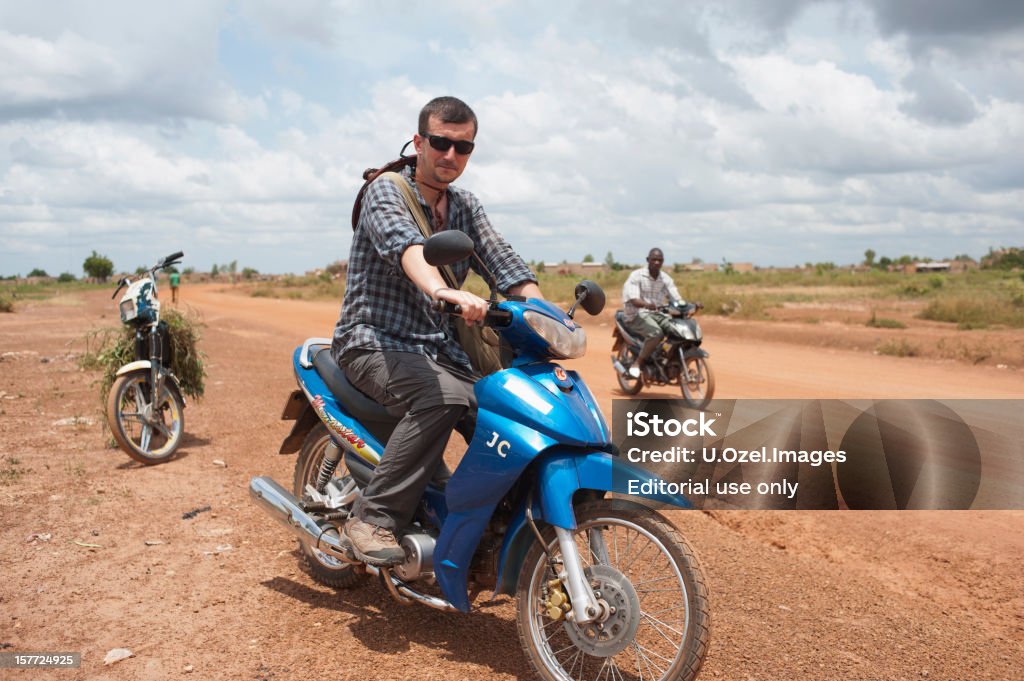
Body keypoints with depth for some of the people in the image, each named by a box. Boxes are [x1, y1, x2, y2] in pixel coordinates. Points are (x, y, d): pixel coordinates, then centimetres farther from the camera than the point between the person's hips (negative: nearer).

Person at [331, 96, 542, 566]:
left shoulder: (466, 209, 13)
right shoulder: (386, 192, -8)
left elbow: (510, 270, 3)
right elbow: (404, 244, -31)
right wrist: (442, 290, -52)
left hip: (439, 347, 6)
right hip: (374, 342, -6)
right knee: (443, 397, -33)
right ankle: (373, 517, -22)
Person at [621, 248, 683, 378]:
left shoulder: (666, 279, 9)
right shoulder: (636, 276, -8)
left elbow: (677, 299, 3)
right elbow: (633, 300, -22)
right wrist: (647, 304, -44)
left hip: (658, 313, 6)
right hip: (637, 314, -6)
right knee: (656, 333, -35)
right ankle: (637, 364, -22)